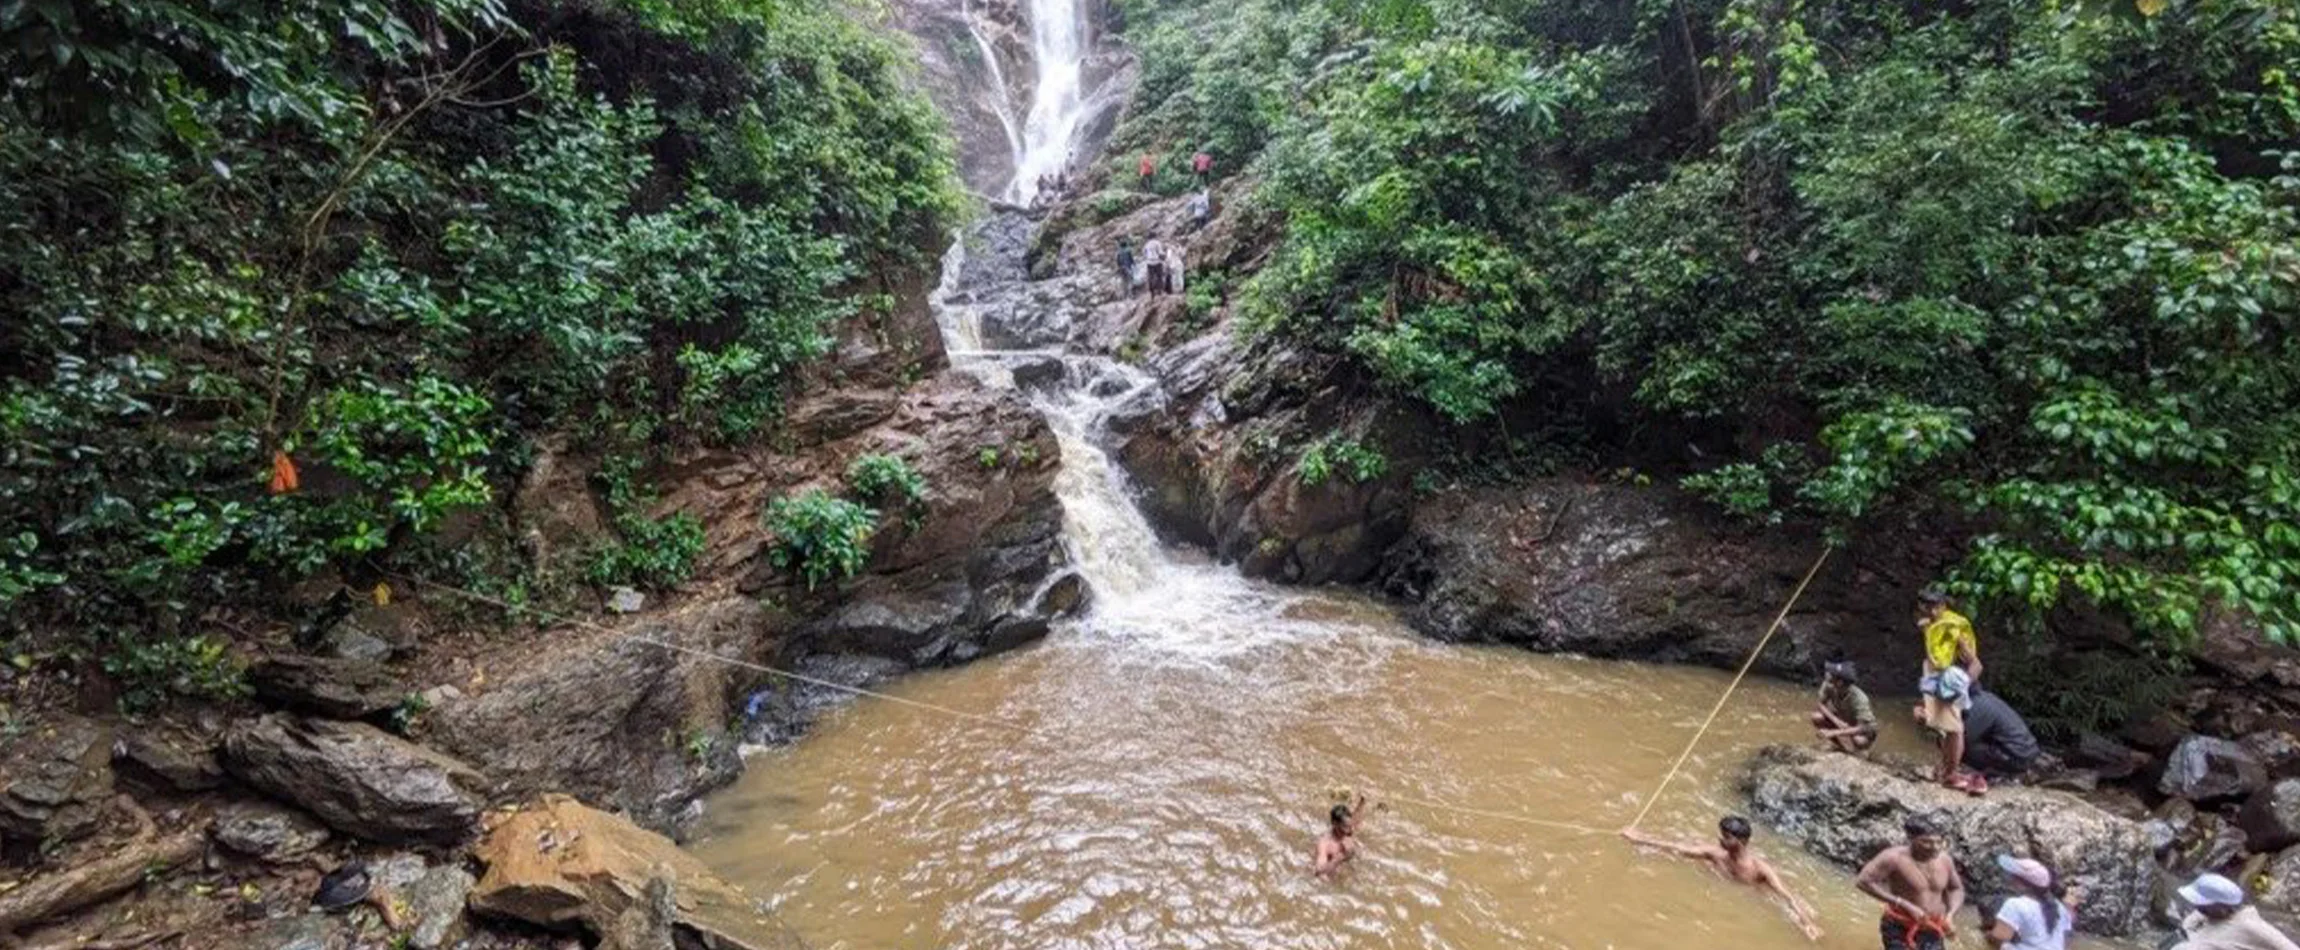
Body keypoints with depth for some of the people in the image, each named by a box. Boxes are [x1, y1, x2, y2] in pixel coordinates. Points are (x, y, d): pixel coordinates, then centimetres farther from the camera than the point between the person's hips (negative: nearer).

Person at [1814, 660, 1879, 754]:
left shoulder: (1858, 698, -34)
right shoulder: (1828, 686, -25)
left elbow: (1864, 728, -36)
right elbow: (1822, 705, -9)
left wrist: (1835, 732, -39)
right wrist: (1836, 720, -26)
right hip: (1842, 722, 4)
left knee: (1860, 741, -36)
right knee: (1817, 717, -21)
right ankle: (1837, 746, -3)